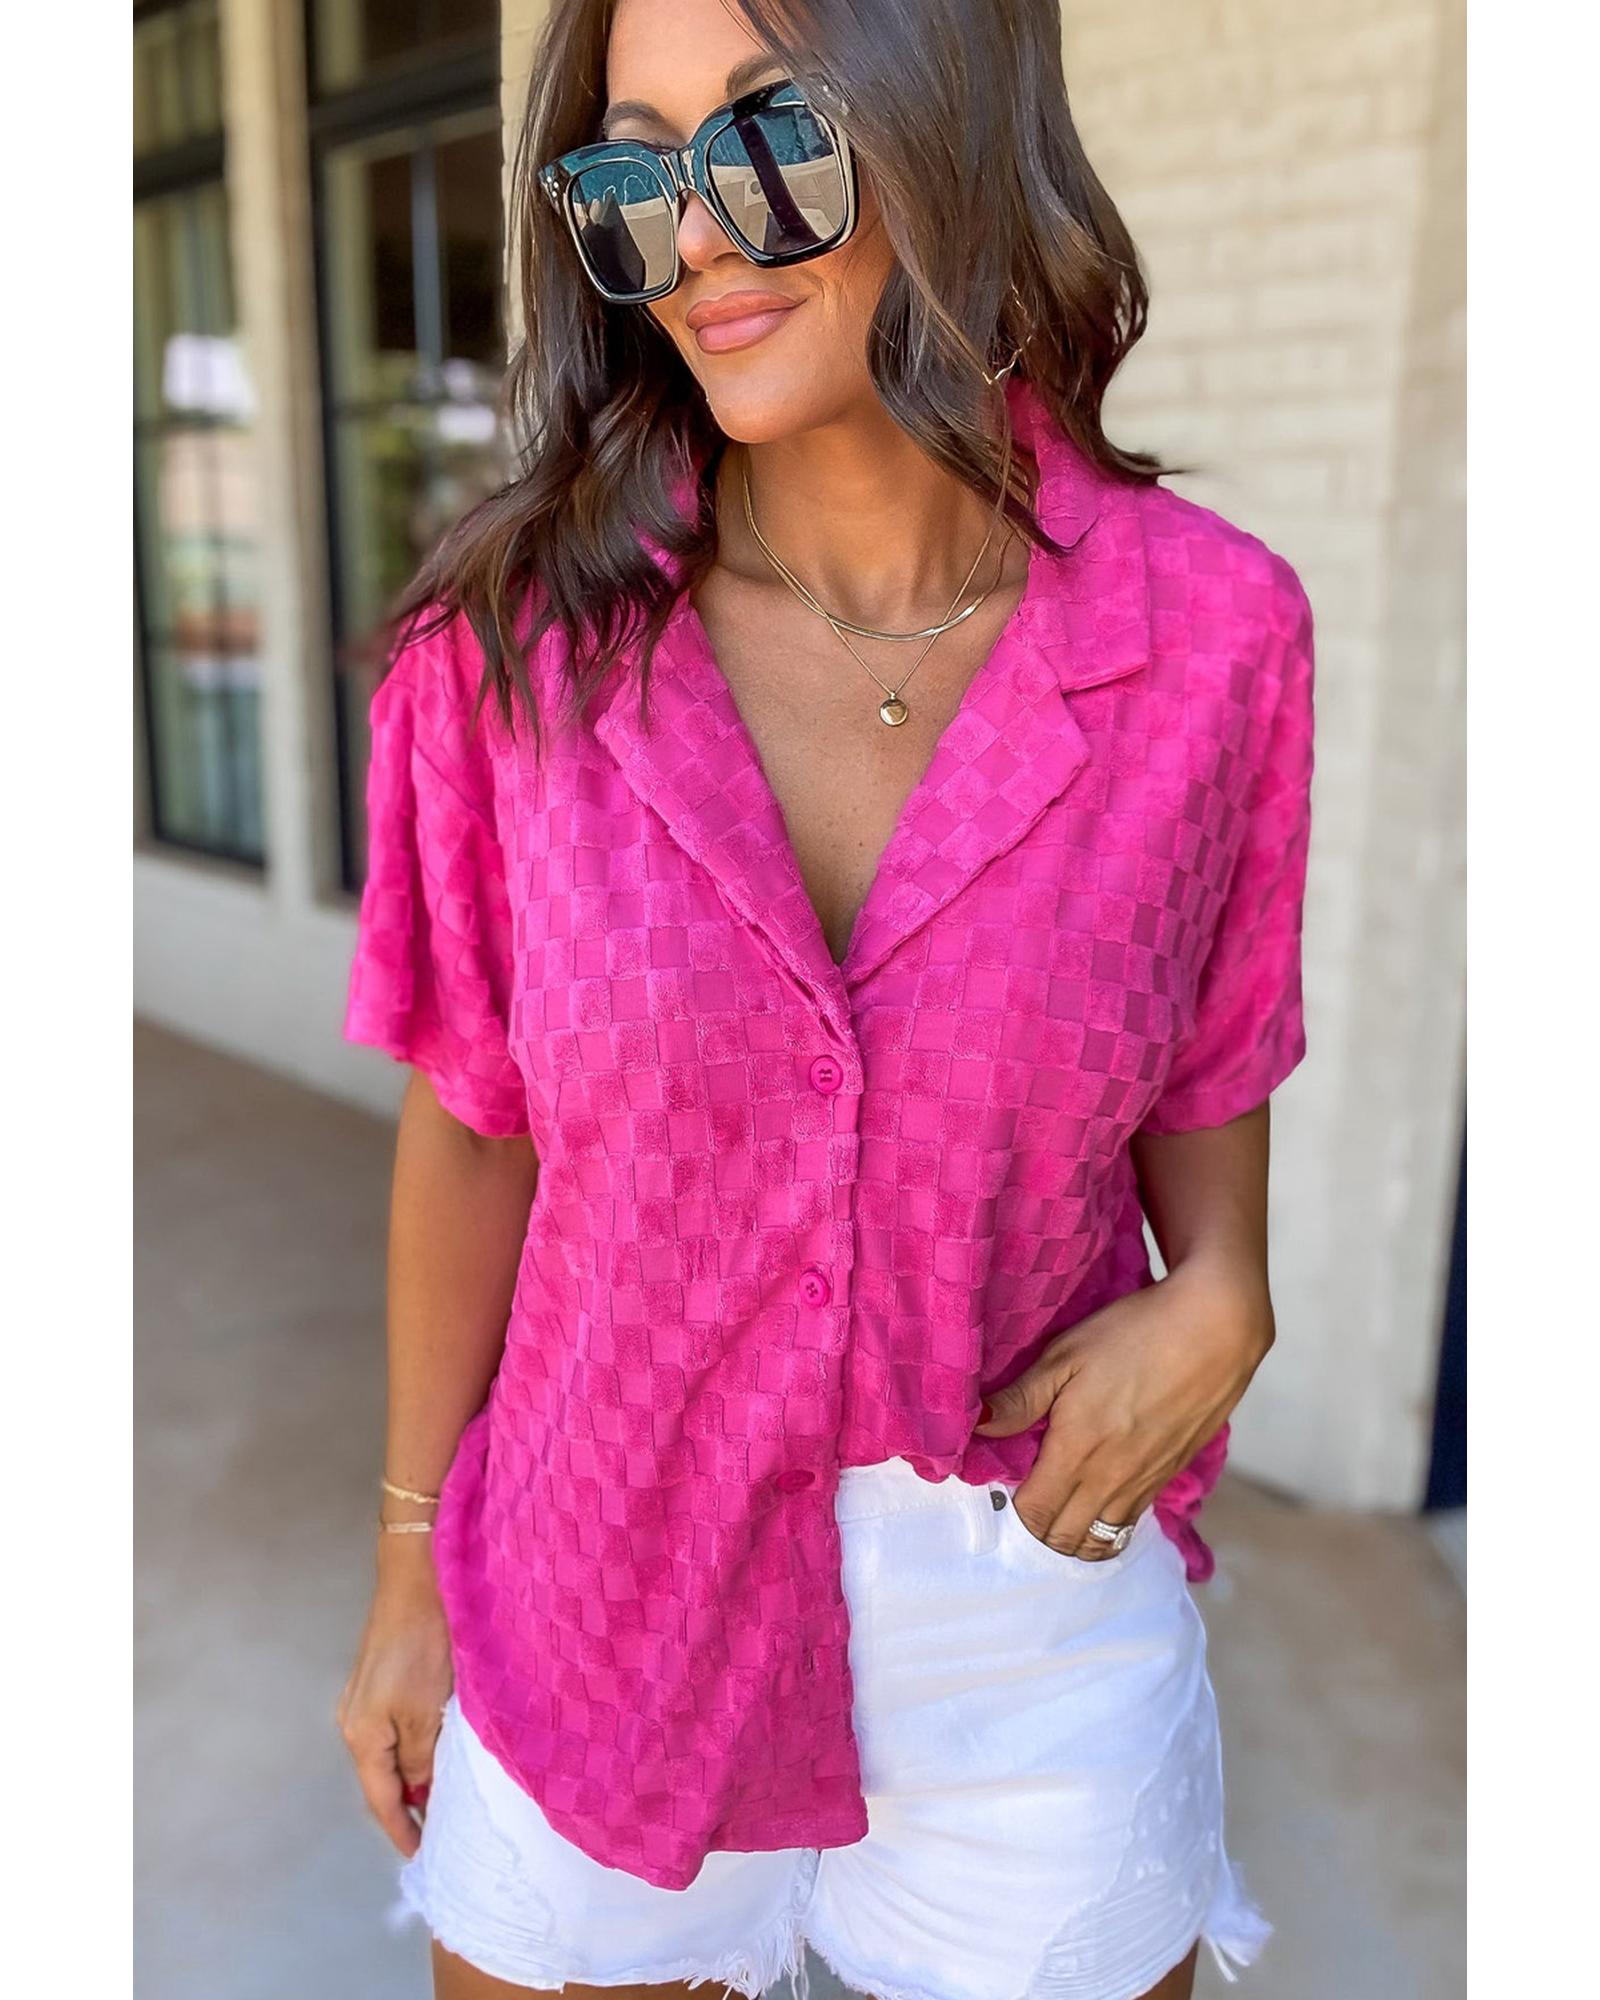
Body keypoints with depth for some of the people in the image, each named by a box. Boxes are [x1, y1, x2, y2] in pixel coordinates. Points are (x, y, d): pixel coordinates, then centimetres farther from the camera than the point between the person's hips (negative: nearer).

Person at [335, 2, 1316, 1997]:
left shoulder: (1211, 628, -12)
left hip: (1039, 1646, 1)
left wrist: (1218, 1300, -16)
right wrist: (409, 1567, 5)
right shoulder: (513, 641, -13)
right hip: (601, 1602, 1)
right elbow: (470, 1126, -4)